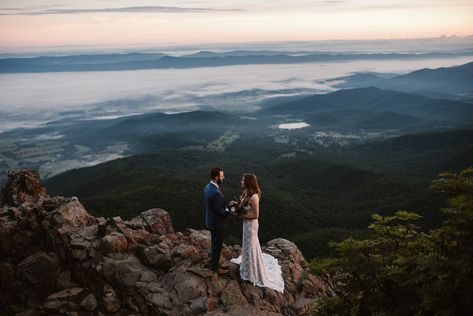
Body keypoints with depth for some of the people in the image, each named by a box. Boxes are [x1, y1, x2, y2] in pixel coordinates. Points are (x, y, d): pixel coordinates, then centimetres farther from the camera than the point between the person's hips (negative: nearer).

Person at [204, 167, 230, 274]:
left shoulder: (208, 187, 0)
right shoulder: (215, 192, -32)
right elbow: (219, 211, -25)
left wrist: (226, 208, 5)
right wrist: (229, 211, -9)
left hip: (211, 221, 9)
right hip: (216, 223, -9)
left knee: (215, 243, 24)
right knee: (217, 245, 8)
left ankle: (213, 262, 39)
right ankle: (215, 266, 24)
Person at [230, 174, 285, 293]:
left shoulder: (254, 197, -28)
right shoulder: (247, 193, -1)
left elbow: (255, 215, -24)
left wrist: (242, 216, -19)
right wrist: (238, 206, -6)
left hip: (251, 224, -8)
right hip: (246, 223, 8)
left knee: (251, 246, 6)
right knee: (247, 244, 25)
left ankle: (253, 273, 23)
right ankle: (247, 262, 47)